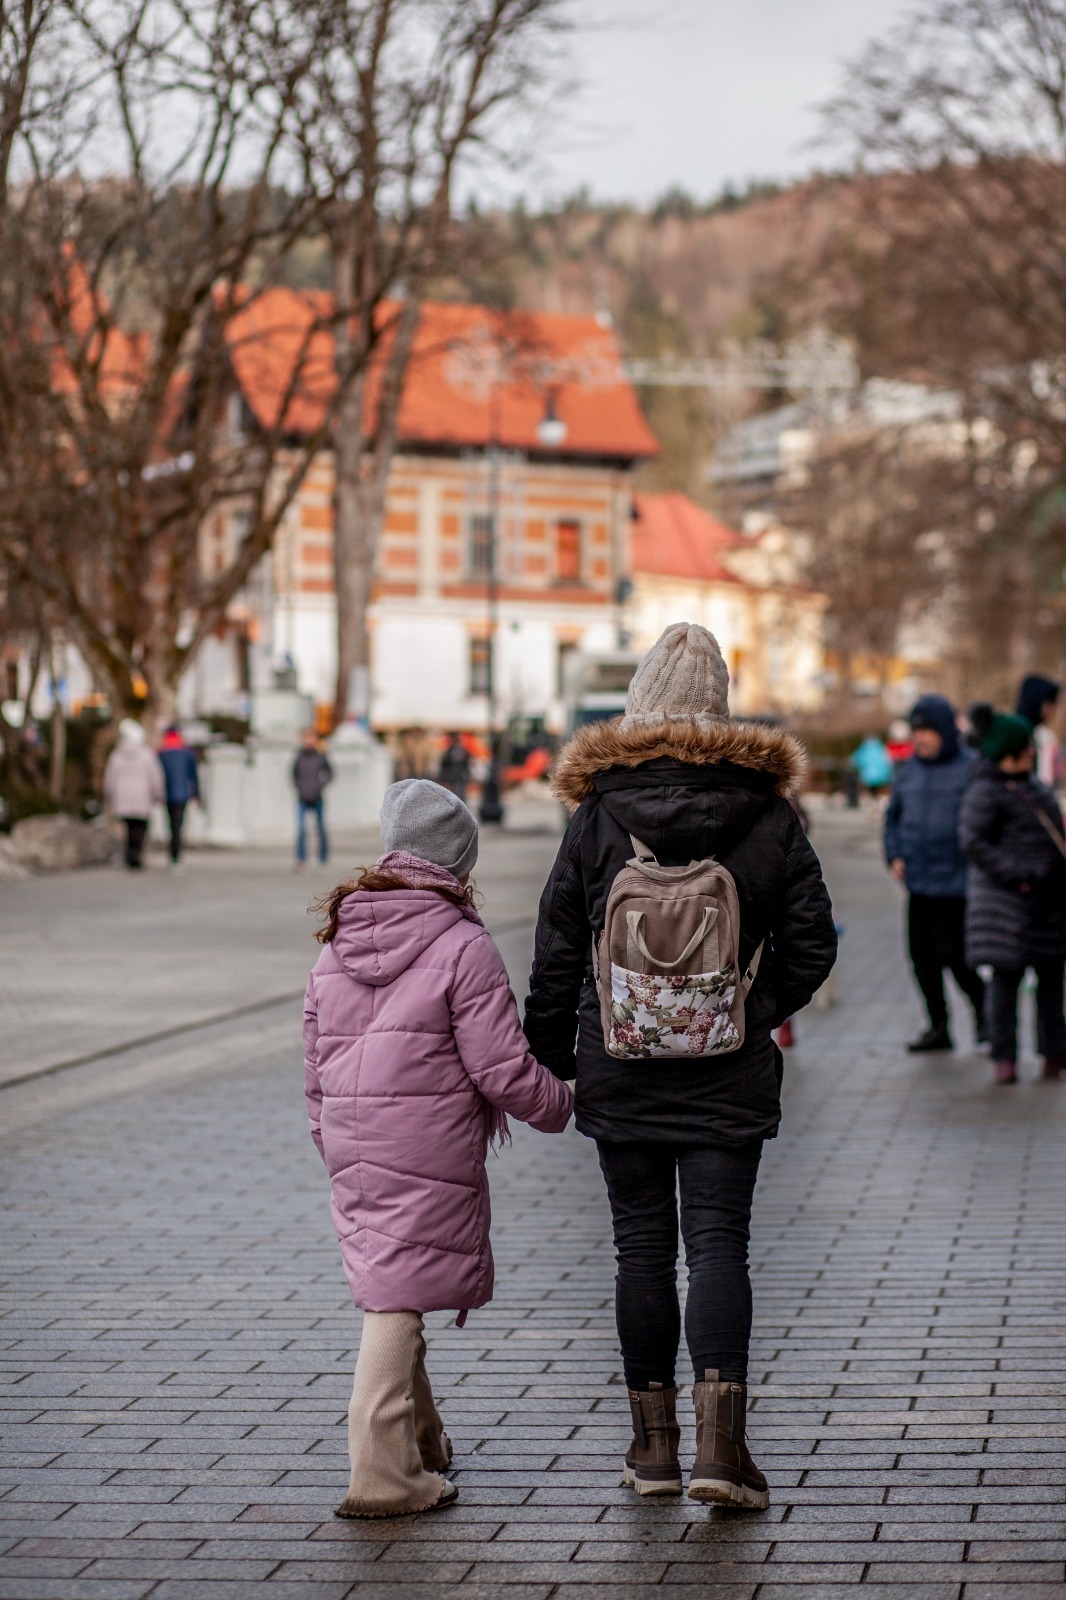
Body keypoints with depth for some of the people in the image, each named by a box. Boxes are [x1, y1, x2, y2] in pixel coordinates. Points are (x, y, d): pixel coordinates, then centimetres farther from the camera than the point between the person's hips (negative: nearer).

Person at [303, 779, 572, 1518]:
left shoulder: (336, 946, 11)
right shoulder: (462, 945, -10)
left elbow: (316, 1068, 16)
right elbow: (503, 1069, -12)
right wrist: (560, 1104, 6)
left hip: (352, 1149, 7)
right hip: (430, 1151, -6)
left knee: (385, 1284, 17)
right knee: (400, 1292, -4)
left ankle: (420, 1441, 32)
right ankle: (384, 1472, -5)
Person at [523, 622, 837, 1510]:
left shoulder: (597, 813, -4)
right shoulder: (767, 811, -3)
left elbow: (558, 951, 0)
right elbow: (811, 943, -1)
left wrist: (548, 1059, 10)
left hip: (620, 1068, 0)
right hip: (728, 1072, 0)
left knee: (643, 1245, 8)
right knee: (719, 1242, 1)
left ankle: (654, 1441, 15)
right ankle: (720, 1439, -10)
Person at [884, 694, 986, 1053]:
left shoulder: (970, 770, -5)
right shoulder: (907, 771, 10)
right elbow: (893, 817, 20)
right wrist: (894, 855, 6)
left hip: (954, 883, -5)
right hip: (918, 881, 6)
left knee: (952, 953, -7)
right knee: (922, 955, 7)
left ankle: (983, 1012, 18)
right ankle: (938, 1026, 19)